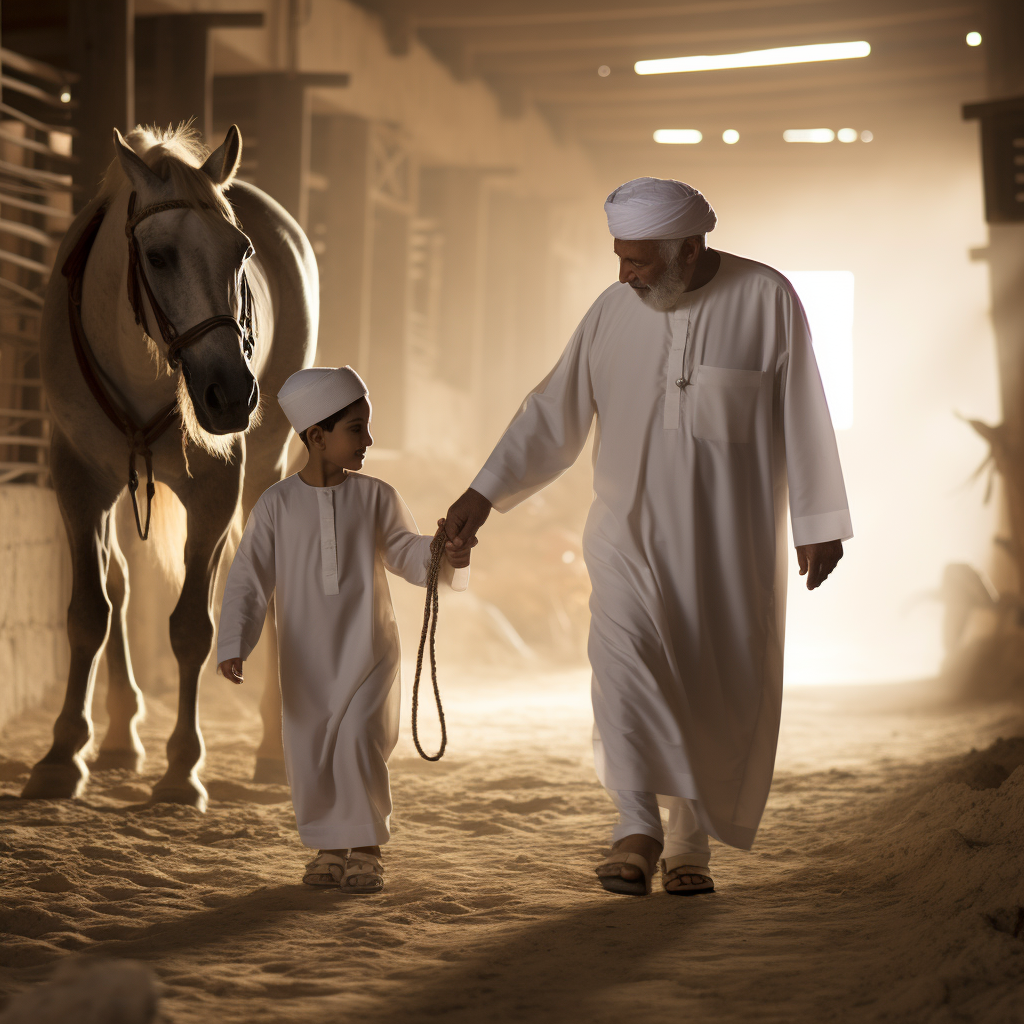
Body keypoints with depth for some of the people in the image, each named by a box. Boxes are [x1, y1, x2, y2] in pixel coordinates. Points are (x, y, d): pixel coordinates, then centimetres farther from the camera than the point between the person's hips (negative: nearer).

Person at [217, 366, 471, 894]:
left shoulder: (376, 498, -1)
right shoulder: (277, 504, -4)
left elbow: (406, 552, 6)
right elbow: (248, 579, -4)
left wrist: (447, 556, -15)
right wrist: (233, 646, -13)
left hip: (367, 651, -1)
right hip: (306, 660, 1)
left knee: (359, 741, -13)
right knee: (309, 754, 3)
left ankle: (366, 848, 2)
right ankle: (330, 846, 22)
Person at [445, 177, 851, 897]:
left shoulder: (767, 299, -6)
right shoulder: (612, 313, 1)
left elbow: (804, 417, -3)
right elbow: (552, 417, 4)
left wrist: (818, 524, -4)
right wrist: (485, 494, -4)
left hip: (731, 542, -1)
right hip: (633, 530, 1)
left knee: (720, 695, 3)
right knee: (624, 655, -22)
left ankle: (689, 845, 18)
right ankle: (638, 829, -22)